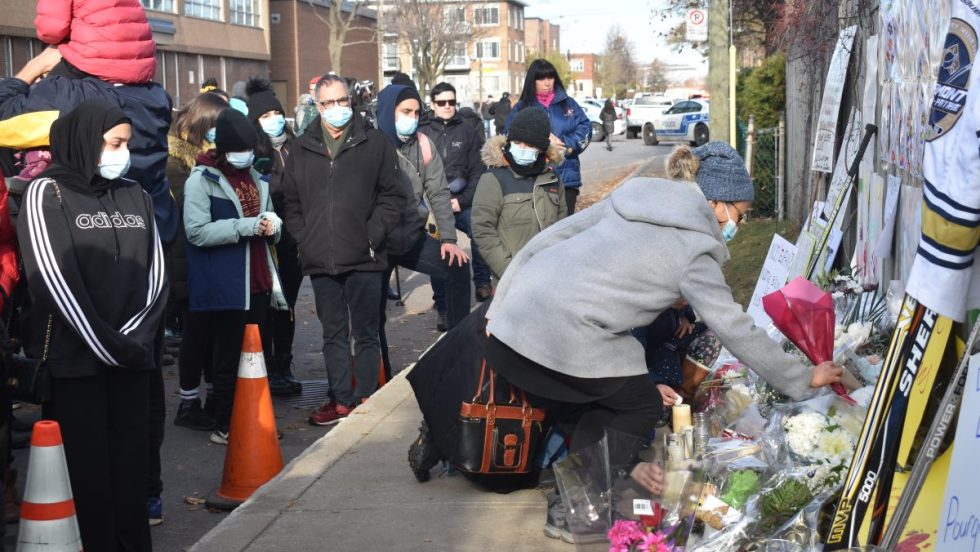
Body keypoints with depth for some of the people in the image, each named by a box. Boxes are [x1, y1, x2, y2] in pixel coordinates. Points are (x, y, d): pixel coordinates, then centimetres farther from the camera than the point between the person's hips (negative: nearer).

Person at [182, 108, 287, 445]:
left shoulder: (256, 179, 16)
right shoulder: (202, 180, -6)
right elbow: (197, 231, -17)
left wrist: (272, 224, 0)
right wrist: (247, 226, -21)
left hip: (258, 284, 7)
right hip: (224, 287, -7)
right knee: (228, 361, -1)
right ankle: (224, 426, 9)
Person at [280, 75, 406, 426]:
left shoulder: (374, 144, 1)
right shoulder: (301, 150, 9)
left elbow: (393, 196, 1)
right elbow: (291, 202, 12)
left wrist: (373, 236, -8)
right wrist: (304, 239, 0)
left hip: (363, 259, -3)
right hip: (320, 262, 3)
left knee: (365, 333, 4)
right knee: (334, 334, 11)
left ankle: (365, 400, 12)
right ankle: (340, 400, 19)